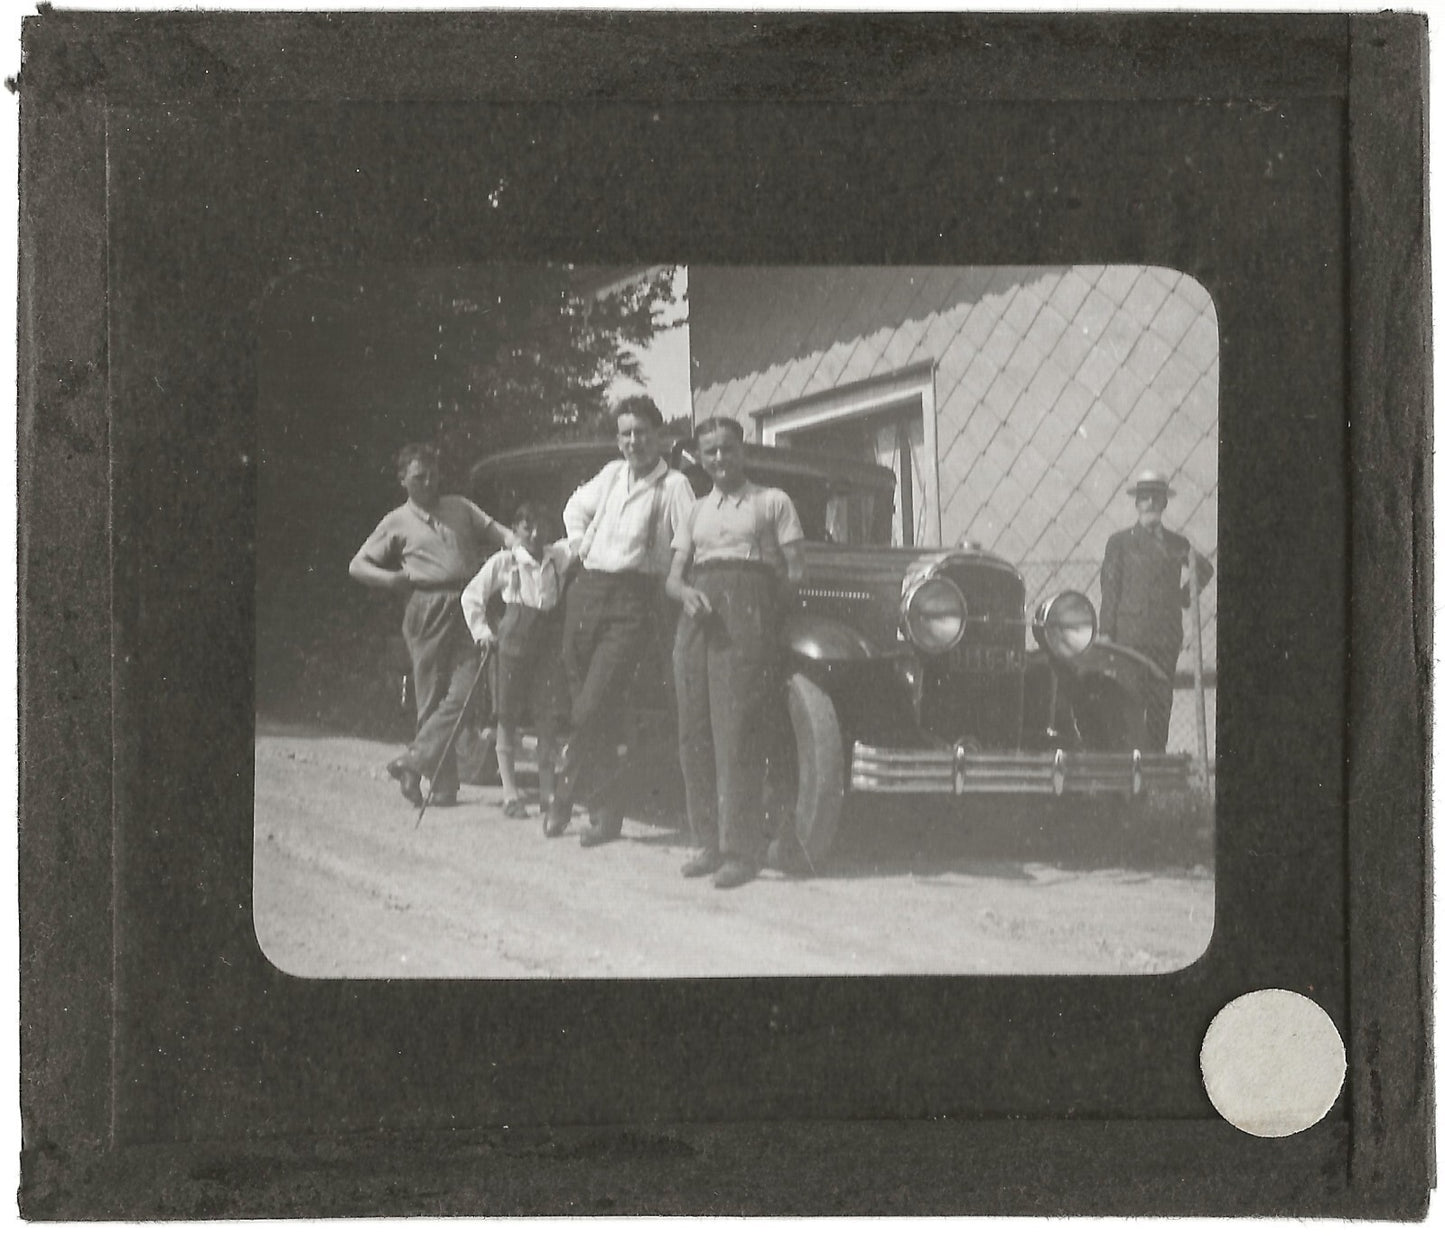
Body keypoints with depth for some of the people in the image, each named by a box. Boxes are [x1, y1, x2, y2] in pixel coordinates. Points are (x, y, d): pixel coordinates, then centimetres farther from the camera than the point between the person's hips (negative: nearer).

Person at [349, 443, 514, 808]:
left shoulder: (459, 507, 19)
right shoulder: (397, 522, 11)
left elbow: (497, 531, 11)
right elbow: (357, 566, 12)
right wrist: (392, 579, -5)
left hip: (468, 608, 2)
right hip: (427, 610, -2)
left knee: (464, 690, -12)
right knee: (432, 696, -1)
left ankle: (414, 762, -5)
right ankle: (443, 785, 2)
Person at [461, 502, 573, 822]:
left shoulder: (558, 557, 8)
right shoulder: (504, 561, 1)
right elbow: (471, 595, 6)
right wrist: (482, 631, 0)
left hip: (549, 639, 2)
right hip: (515, 638, -2)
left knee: (549, 717, 0)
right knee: (509, 716, -1)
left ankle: (547, 791, 8)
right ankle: (510, 793, 2)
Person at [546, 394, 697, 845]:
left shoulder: (674, 485, 0)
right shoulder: (611, 474, 16)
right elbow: (575, 508, 34)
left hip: (632, 604, -5)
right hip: (586, 593, 6)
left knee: (593, 708, -16)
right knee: (589, 711, 7)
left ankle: (566, 793, 1)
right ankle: (606, 812, 18)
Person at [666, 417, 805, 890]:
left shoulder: (773, 502, 12)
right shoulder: (697, 511, 24)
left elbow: (793, 570, 6)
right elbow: (673, 576, 16)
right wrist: (686, 593, -8)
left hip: (747, 615, -5)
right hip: (696, 616, 5)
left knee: (736, 734, -13)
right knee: (694, 737, 0)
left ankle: (742, 851, -13)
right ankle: (711, 843, 7)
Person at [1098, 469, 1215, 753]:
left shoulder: (1177, 544, 14)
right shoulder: (1120, 542, 6)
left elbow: (1205, 570, 32)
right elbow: (1109, 588, 2)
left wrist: (1186, 596, 18)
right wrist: (1106, 631, -4)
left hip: (1168, 634, 3)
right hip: (1130, 631, -3)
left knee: (1162, 701, 0)